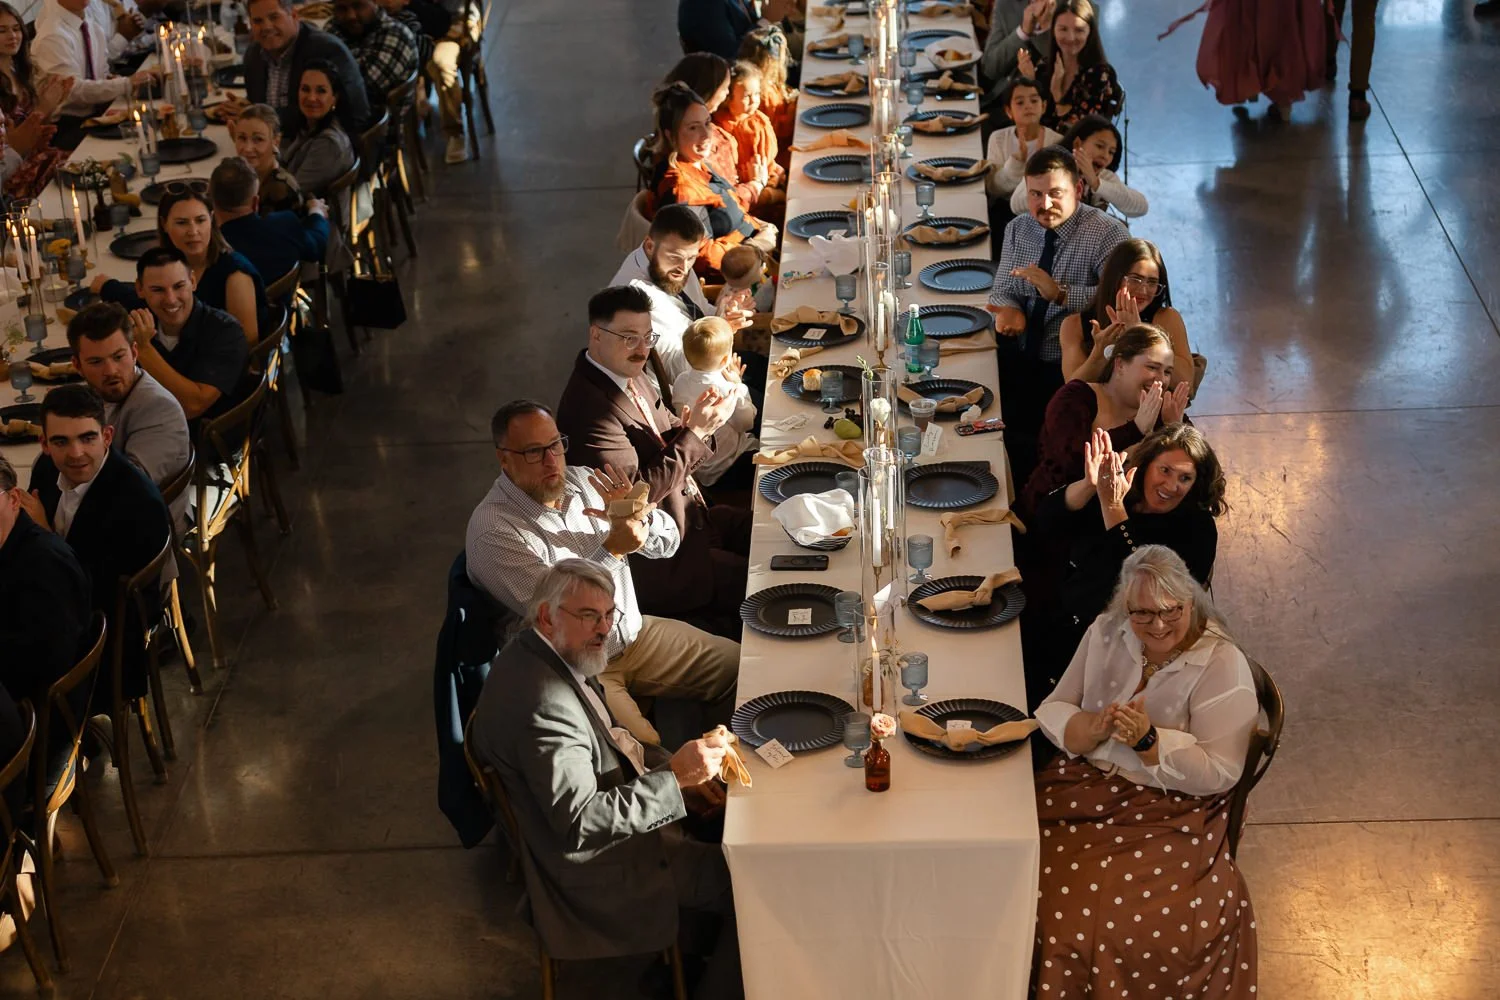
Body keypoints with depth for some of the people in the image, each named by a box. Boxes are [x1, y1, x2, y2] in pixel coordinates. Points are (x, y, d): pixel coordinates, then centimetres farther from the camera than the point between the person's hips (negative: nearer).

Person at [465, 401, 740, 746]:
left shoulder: (582, 482, 1)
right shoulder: (492, 530, -20)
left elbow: (667, 543, 4)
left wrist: (640, 517, -19)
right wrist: (611, 550, -31)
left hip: (634, 632, 7)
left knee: (738, 668, 2)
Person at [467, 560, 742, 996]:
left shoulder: (537, 655, -1)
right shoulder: (544, 704, -33)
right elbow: (579, 823, -33)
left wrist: (673, 768, -1)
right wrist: (673, 777, -32)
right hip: (600, 867, -10)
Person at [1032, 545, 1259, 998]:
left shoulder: (1223, 666, -9)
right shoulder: (1105, 633, 5)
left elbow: (1219, 772, -12)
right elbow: (1052, 711, 6)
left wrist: (1148, 740, -24)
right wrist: (1093, 728, -15)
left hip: (1173, 812, -4)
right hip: (1084, 787, 4)